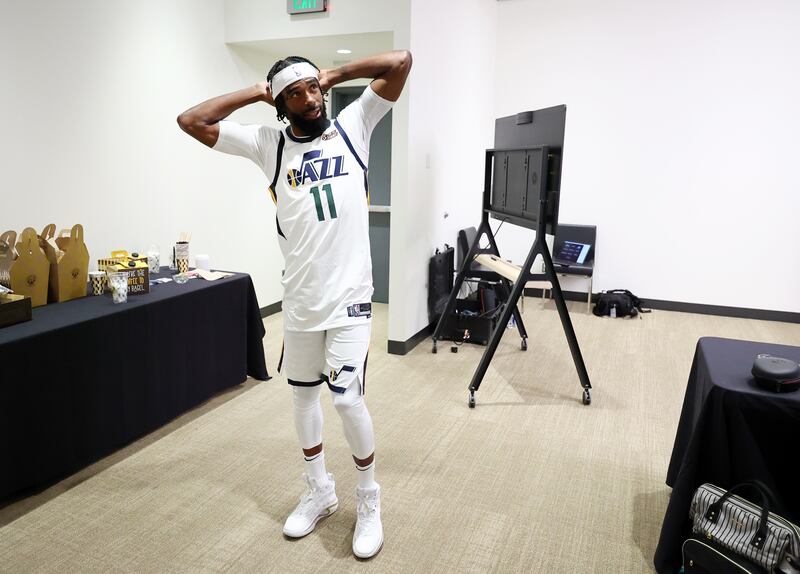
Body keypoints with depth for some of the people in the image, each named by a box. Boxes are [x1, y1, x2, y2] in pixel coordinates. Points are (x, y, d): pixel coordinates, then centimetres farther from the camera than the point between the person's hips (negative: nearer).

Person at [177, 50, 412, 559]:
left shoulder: (353, 126, 3)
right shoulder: (269, 143, 4)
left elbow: (401, 61, 0)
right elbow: (191, 121, 1)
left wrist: (335, 74, 4)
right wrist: (254, 95, 3)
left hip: (350, 293, -3)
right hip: (299, 296, 3)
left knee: (348, 398, -7)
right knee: (303, 393, 14)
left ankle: (369, 501, 18)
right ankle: (320, 492, 35)